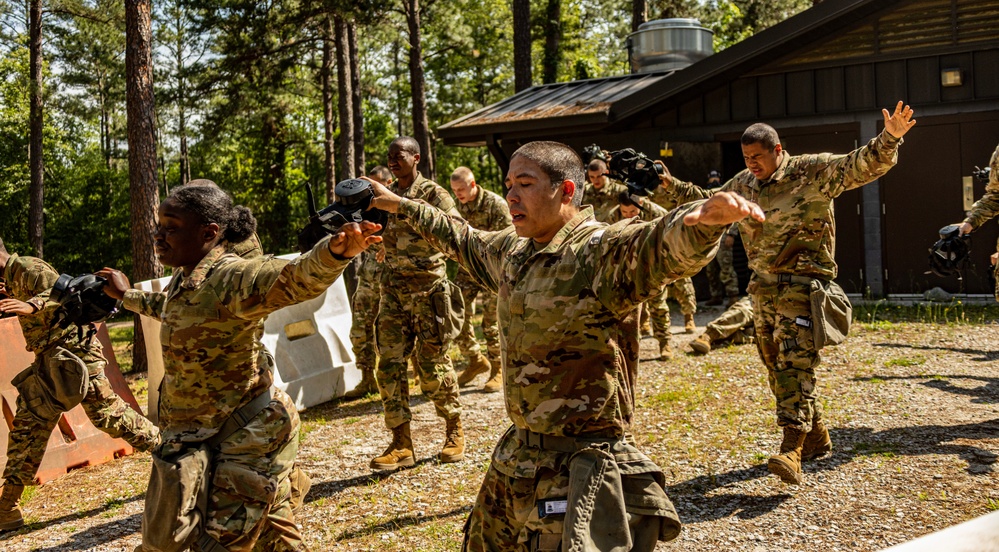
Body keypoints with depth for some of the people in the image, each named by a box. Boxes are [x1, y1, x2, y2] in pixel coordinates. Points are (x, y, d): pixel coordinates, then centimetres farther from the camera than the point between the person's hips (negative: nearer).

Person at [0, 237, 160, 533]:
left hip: (74, 351, -9)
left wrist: (31, 305, -45)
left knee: (109, 414, -7)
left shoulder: (28, 267, -11)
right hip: (49, 359, 9)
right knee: (26, 427, 5)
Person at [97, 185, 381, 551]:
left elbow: (296, 279, -43)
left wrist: (334, 252, -63)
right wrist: (126, 295, 48)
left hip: (244, 436, -9)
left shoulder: (231, 278, -23)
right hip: (204, 435, 9)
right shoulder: (184, 280, 7)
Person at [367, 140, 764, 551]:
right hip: (517, 455, 9)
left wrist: (705, 219, -60)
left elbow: (662, 244, -39)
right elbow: (463, 241, 28)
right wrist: (403, 206, 37)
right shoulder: (511, 251, 7)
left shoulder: (602, 251, -19)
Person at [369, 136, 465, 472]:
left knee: (433, 366, 1)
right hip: (393, 291, 5)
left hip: (427, 289, -5)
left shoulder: (433, 194, -4)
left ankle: (455, 431, 21)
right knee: (389, 367, -1)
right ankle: (401, 445, 5)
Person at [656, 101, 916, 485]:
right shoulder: (743, 184, 10)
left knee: (795, 363, -16)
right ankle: (816, 437, 27)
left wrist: (889, 138, -35)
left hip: (802, 285, -7)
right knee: (776, 365, 12)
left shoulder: (812, 172, -8)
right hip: (763, 287, 7)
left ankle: (792, 449, -18)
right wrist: (673, 186, 19)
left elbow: (863, 165, -18)